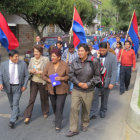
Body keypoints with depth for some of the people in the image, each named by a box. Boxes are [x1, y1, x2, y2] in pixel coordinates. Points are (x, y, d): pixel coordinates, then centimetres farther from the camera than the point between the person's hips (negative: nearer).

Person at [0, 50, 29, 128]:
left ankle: (12, 121, 3)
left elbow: (26, 75, -2)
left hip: (18, 87, -2)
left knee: (15, 104, -5)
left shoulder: (23, 64, -7)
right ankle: (17, 114, 43)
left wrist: (24, 85, -9)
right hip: (8, 86, 2)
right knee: (11, 103, 17)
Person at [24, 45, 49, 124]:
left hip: (42, 82, -2)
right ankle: (27, 116, 8)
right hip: (34, 82, 3)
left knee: (44, 98, 13)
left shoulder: (45, 59, -8)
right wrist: (31, 71, -10)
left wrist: (40, 72, -20)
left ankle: (45, 113, 36)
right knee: (31, 99, 1)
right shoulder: (32, 59, 4)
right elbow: (29, 69, 12)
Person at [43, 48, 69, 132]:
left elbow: (68, 76, -4)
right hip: (51, 89, 4)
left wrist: (61, 78, -21)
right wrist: (49, 80, -14)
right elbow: (44, 75, 5)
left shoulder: (64, 65, -9)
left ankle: (58, 125, 8)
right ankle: (58, 118, 44)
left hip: (62, 89, -4)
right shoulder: (49, 64, 0)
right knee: (54, 106, 17)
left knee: (59, 107, -4)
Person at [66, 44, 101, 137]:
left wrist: (88, 84, -13)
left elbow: (97, 76, -4)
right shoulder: (75, 62, -3)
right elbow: (71, 75, 1)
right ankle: (73, 129, 7)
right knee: (74, 108, -5)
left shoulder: (94, 62, -10)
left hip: (88, 91, -1)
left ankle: (85, 124, 40)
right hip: (76, 90, 1)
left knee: (86, 109, 14)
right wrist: (78, 83, -12)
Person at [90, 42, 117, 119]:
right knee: (94, 97, -5)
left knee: (105, 98, 15)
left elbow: (114, 71, -8)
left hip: (106, 81, 0)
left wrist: (112, 82, -13)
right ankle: (93, 113, 3)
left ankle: (103, 112, 33)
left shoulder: (112, 57, -6)